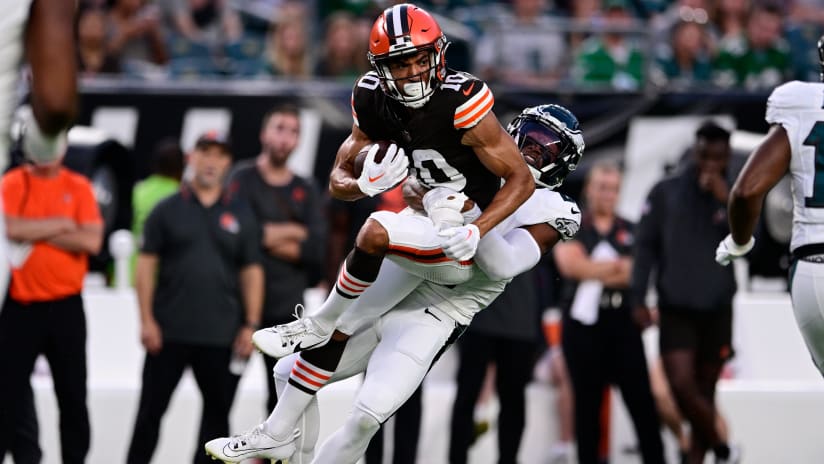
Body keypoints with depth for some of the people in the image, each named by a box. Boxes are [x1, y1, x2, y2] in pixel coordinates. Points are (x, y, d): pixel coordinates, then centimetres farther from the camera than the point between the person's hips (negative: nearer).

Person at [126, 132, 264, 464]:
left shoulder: (240, 215, 9)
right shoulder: (168, 211, 4)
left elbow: (252, 272, 8)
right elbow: (146, 265, 1)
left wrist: (250, 325, 0)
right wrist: (147, 320, -7)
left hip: (222, 336, 2)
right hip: (169, 333, -2)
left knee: (218, 410, 5)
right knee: (152, 408, 1)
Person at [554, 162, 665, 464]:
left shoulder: (630, 231, 12)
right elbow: (571, 264, -10)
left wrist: (594, 271, -11)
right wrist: (620, 266, -5)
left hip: (623, 322, 1)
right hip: (583, 323, -1)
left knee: (641, 399, -6)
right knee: (586, 403, 4)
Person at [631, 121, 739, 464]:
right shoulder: (665, 193, 1)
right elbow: (645, 246, 2)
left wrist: (726, 201, -18)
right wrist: (638, 297, -4)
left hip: (717, 310, 1)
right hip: (675, 309, -1)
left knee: (704, 390, 7)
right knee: (681, 385, -14)